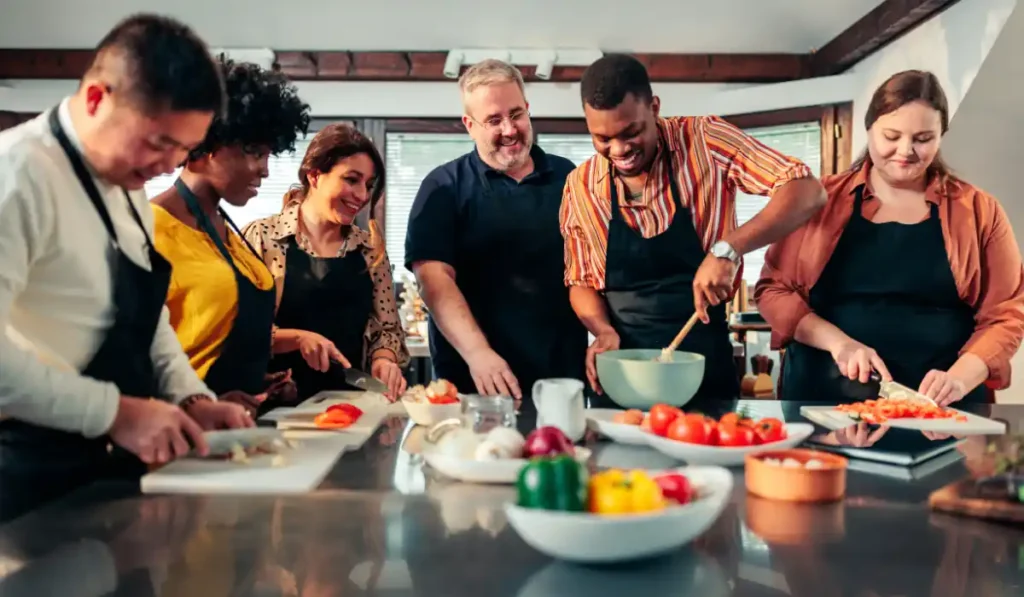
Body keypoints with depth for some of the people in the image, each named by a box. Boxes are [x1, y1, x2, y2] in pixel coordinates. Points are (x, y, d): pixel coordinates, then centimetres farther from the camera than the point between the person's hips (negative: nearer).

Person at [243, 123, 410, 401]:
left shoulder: (371, 249, 9)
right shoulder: (261, 237, -2)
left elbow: (388, 328, 12)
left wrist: (384, 358, -6)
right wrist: (297, 337, -14)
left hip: (350, 399, 3)